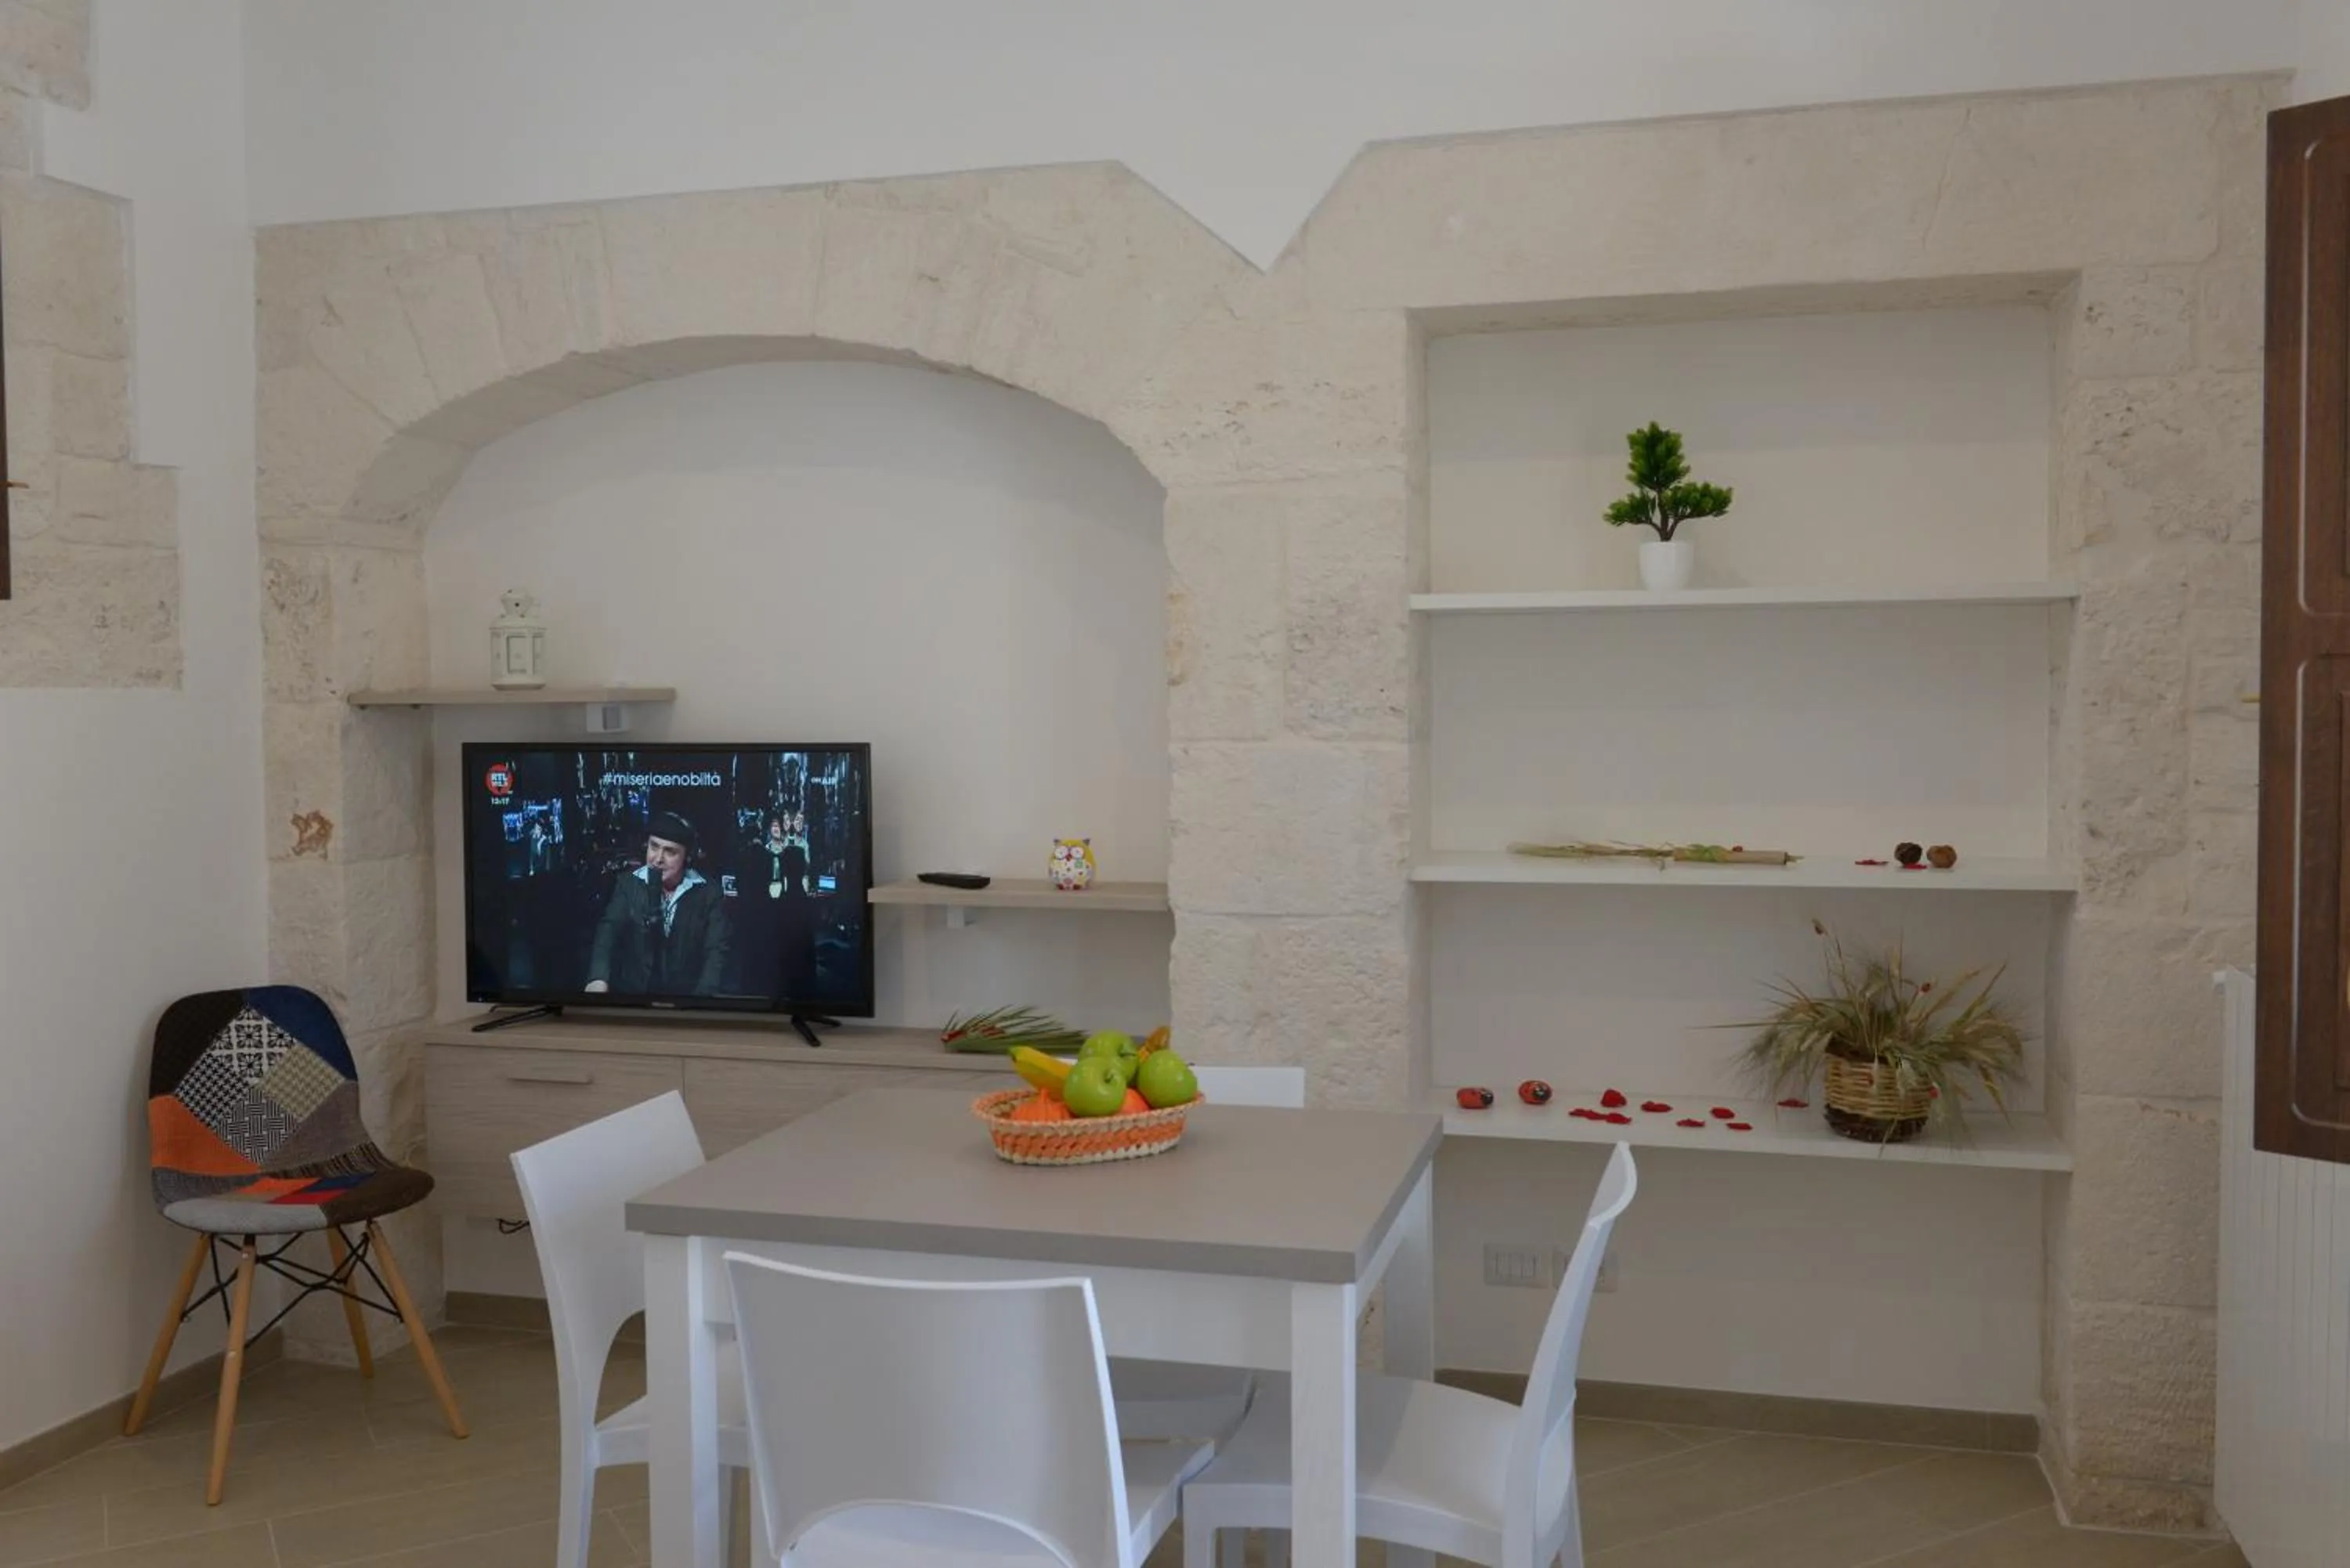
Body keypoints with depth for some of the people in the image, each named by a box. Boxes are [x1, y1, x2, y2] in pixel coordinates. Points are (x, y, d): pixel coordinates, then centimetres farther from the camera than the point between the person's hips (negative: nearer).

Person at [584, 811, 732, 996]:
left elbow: (716, 951, -8)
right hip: (632, 995, 2)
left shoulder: (706, 894, -3)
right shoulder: (629, 884, 1)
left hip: (685, 1001, -2)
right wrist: (599, 978, -27)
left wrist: (703, 998, -22)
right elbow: (609, 931, -10)